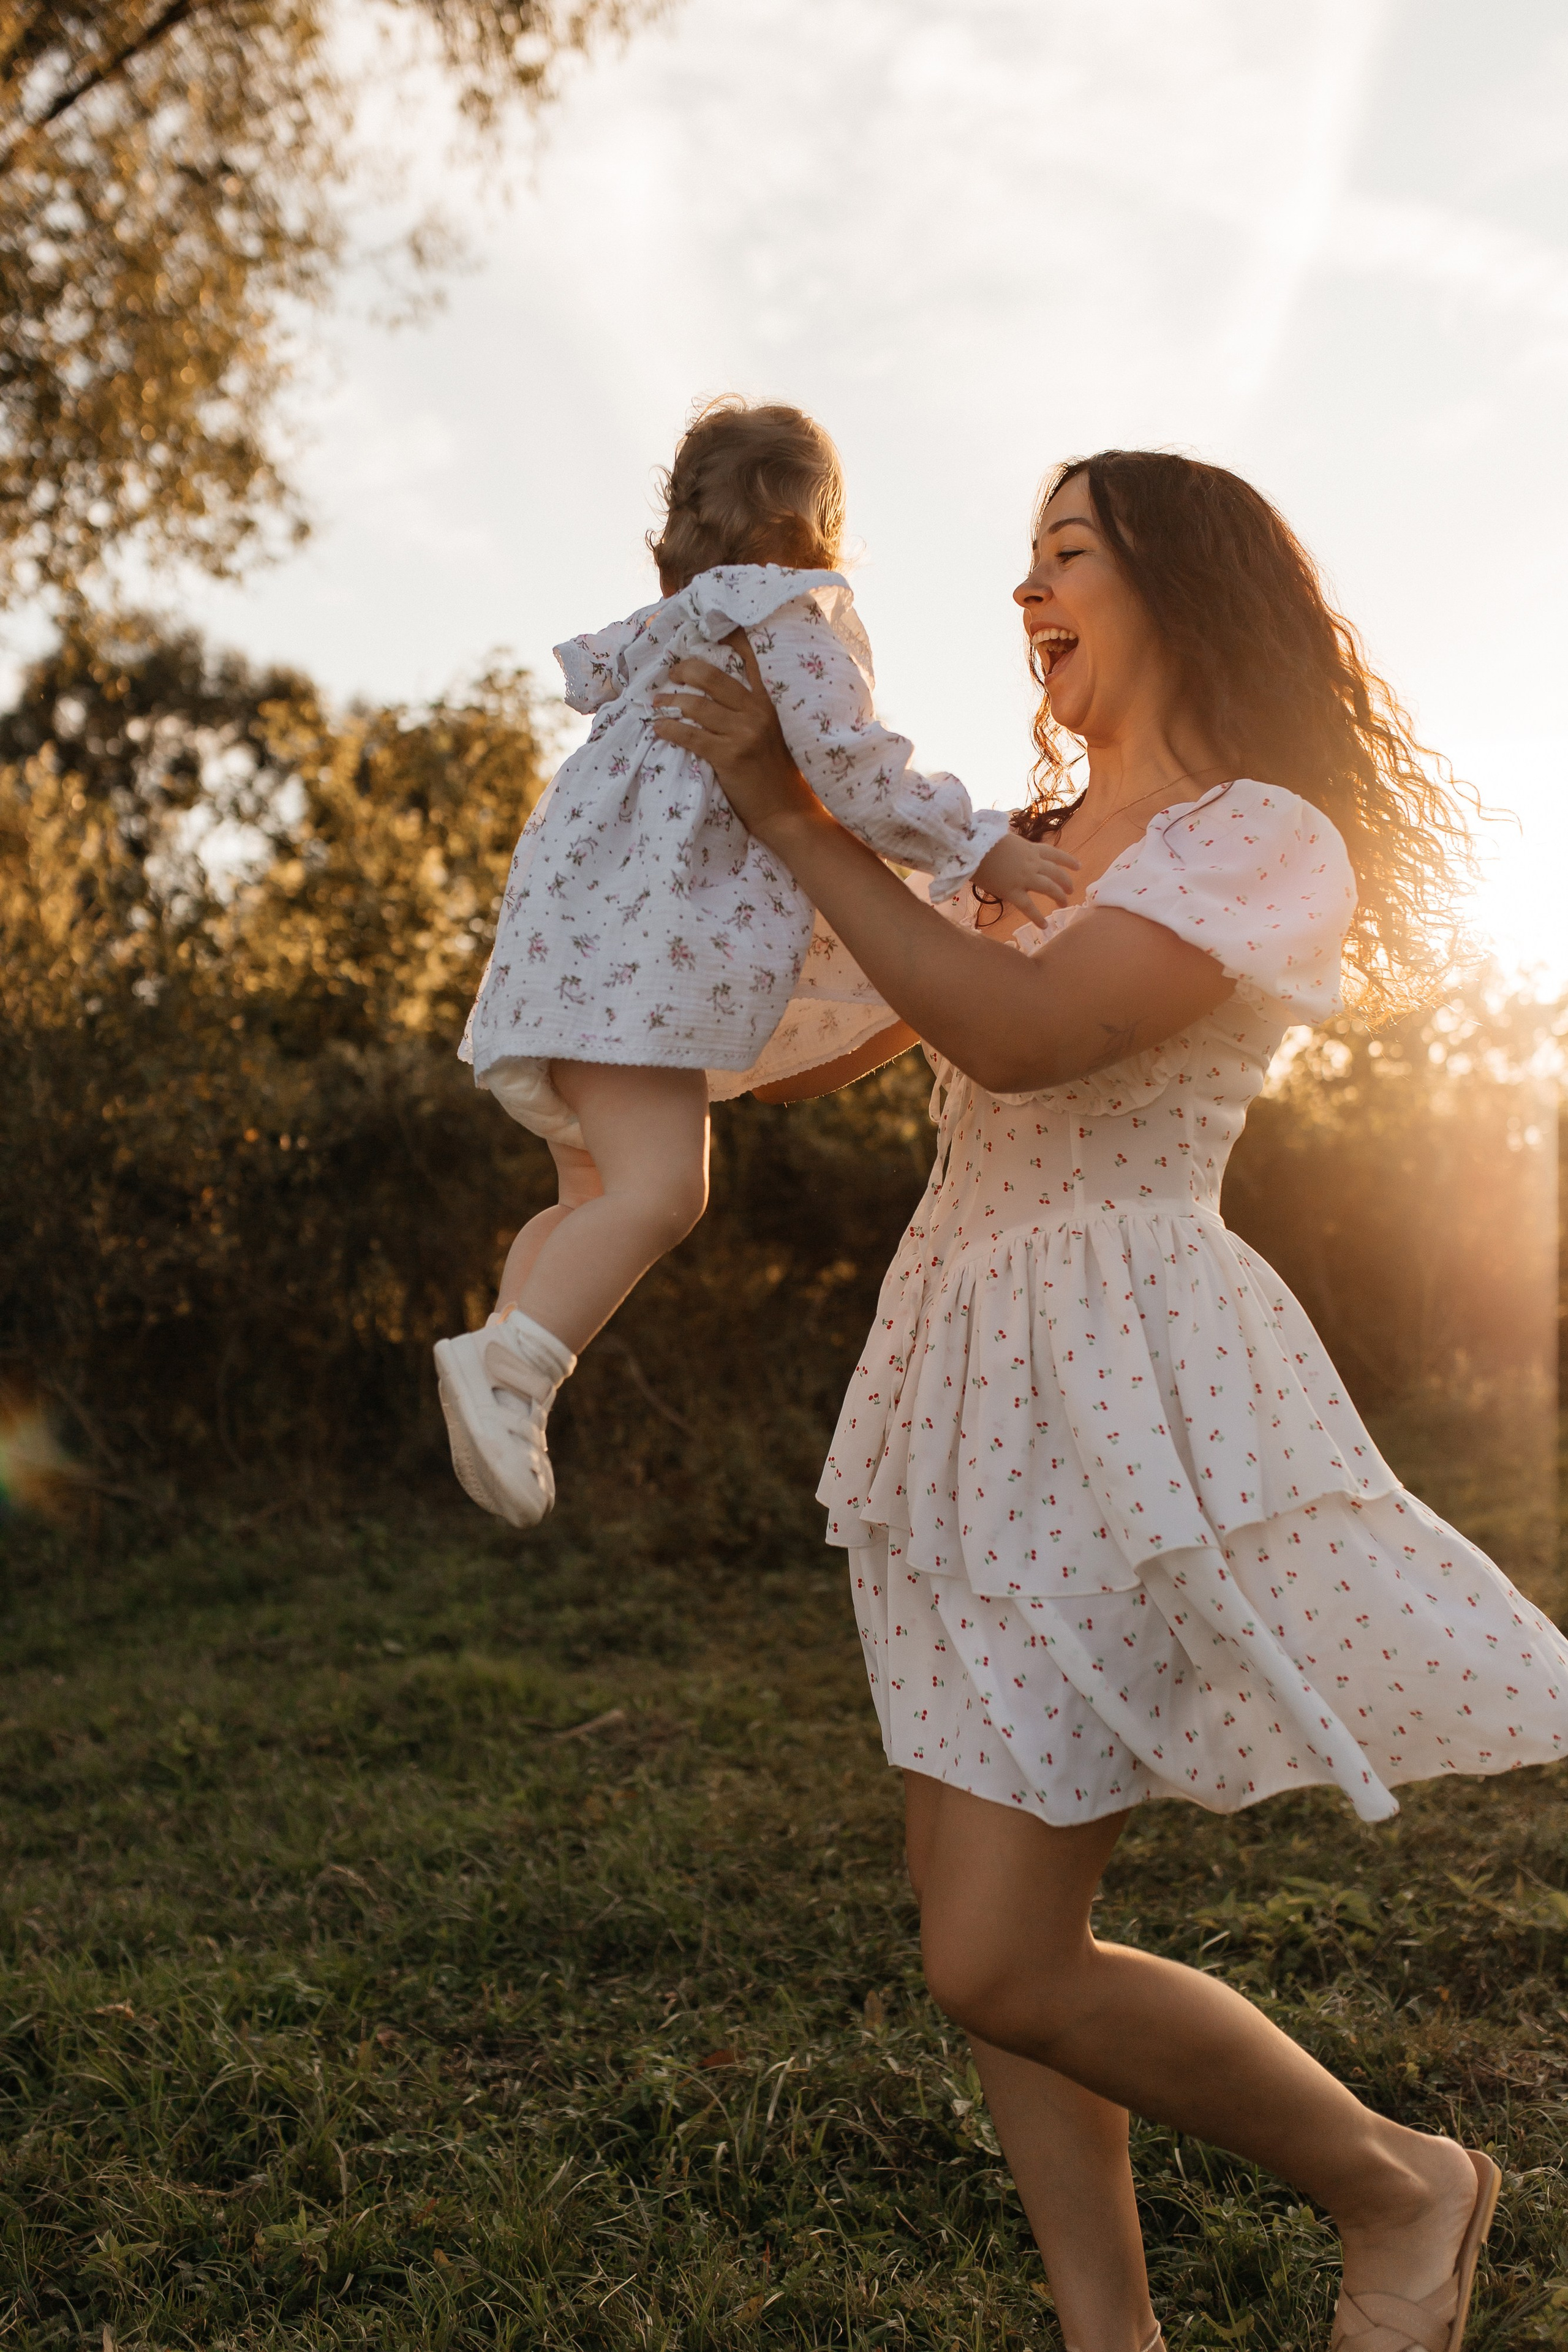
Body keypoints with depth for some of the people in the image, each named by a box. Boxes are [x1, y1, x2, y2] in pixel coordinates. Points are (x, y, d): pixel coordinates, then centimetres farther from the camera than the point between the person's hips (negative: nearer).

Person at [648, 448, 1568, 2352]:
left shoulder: (1269, 837, -8)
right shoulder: (1031, 849, 16)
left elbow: (1017, 1034, -23)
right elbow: (831, 1050, 25)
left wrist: (788, 812, -16)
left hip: (1119, 1380, -8)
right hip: (973, 1375, 8)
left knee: (998, 1959, -7)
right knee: (984, 1916, 9)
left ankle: (1402, 2189, 16)